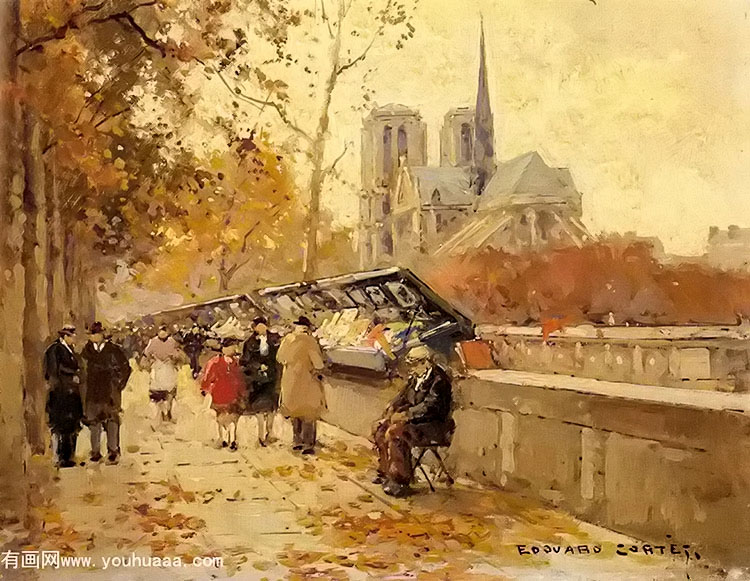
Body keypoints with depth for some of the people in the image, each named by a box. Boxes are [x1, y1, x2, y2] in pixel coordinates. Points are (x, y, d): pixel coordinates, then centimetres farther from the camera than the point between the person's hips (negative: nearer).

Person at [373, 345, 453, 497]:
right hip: (414, 419, 10)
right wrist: (392, 408, 2)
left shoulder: (438, 381, -17)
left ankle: (400, 482, -19)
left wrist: (406, 414, -27)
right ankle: (385, 472, 8)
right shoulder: (416, 377, 11)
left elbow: (429, 406, -26)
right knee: (381, 428, -3)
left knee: (397, 435, -29)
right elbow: (403, 396, 21)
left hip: (433, 424, -10)